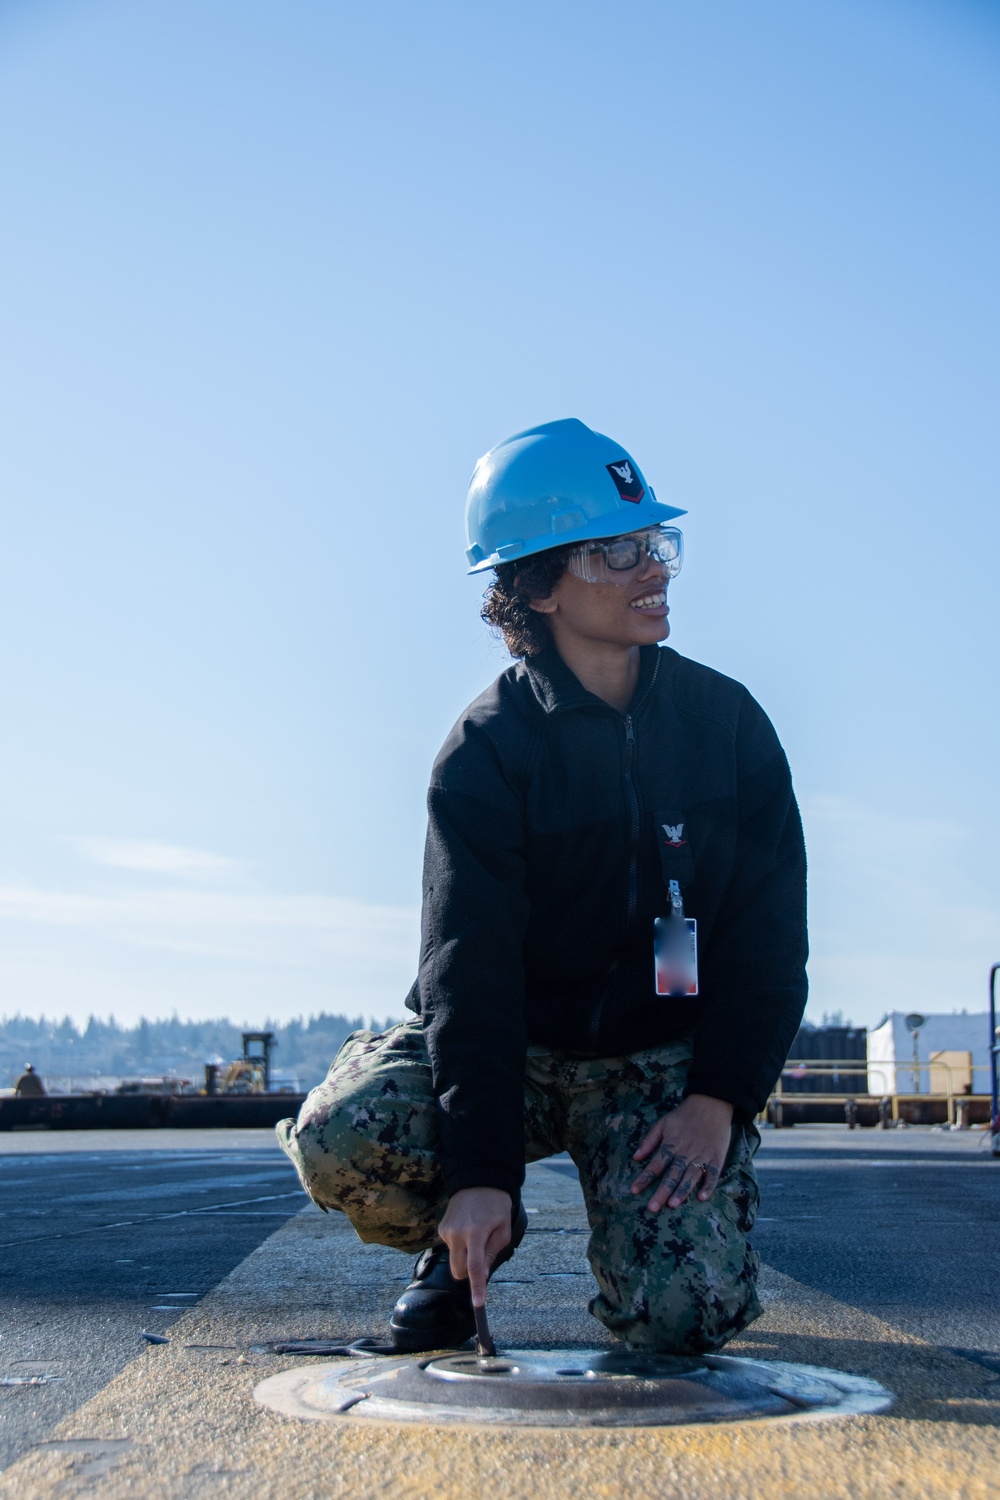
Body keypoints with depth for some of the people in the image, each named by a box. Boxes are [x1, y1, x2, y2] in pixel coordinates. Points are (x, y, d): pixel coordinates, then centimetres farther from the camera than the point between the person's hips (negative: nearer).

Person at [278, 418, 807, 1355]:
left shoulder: (726, 718, -2)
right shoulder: (487, 750, -10)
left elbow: (769, 928, -1)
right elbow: (469, 967, -18)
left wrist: (719, 1098, -14)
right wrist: (480, 1170, -28)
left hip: (666, 1054, 1)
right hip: (516, 1045, 0)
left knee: (682, 1317, -22)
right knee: (338, 1136, -28)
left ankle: (640, 1219, 16)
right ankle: (471, 1241, 7)